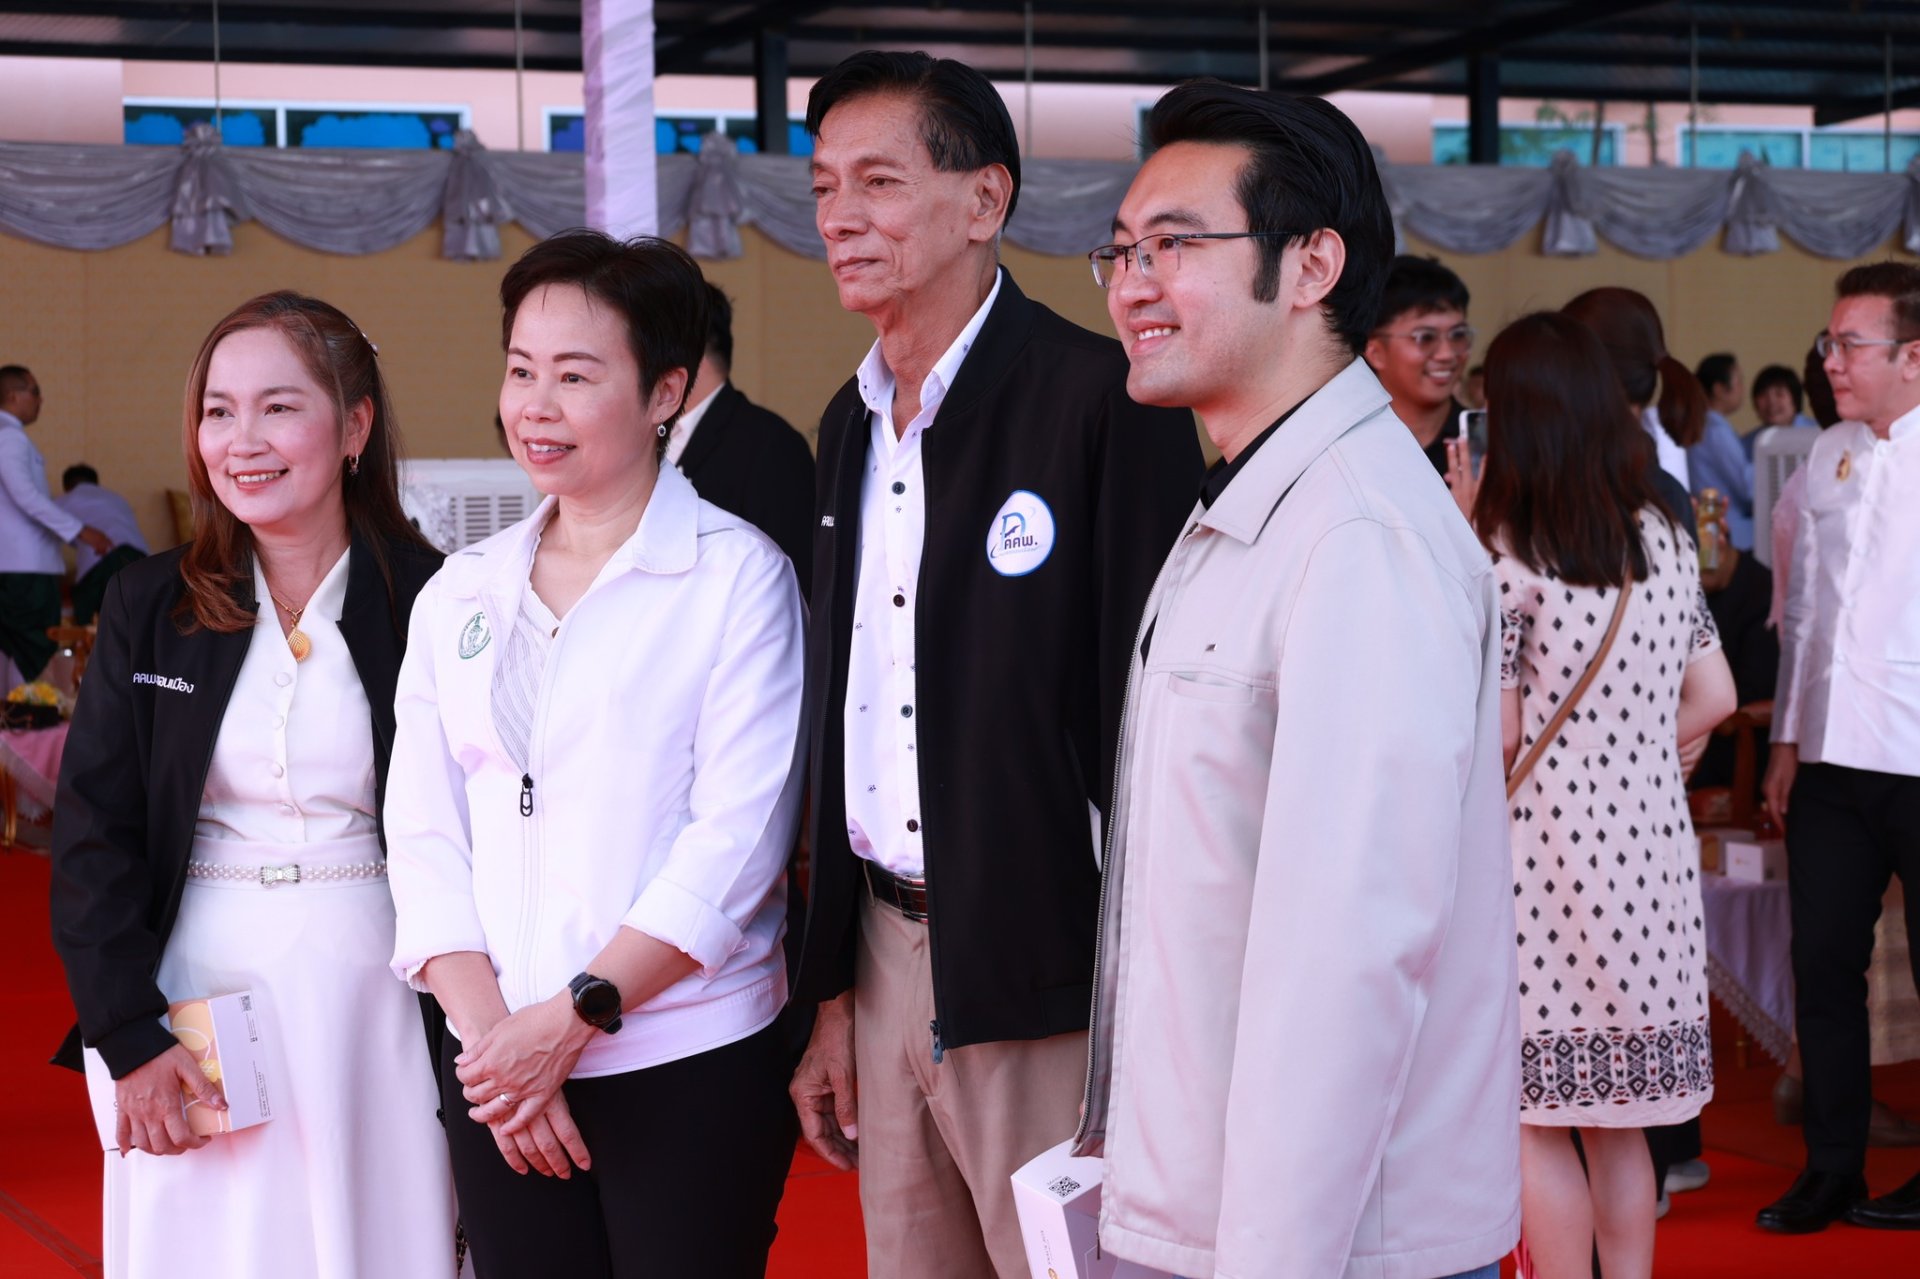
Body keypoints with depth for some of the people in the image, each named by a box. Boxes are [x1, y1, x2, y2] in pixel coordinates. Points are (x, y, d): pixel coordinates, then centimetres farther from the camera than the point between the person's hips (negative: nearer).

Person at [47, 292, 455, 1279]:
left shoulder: (431, 604, -4)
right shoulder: (149, 607, 3)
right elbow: (93, 834, 1)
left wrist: (465, 1028, -9)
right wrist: (130, 1035, -7)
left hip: (374, 1001, -1)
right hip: (196, 995, 2)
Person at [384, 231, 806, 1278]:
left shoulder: (735, 573, -2)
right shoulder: (460, 594, 12)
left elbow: (737, 837, -10)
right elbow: (423, 833, 7)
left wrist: (575, 1015, -14)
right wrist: (485, 1026, -6)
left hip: (689, 1068, -4)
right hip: (496, 1070, 4)